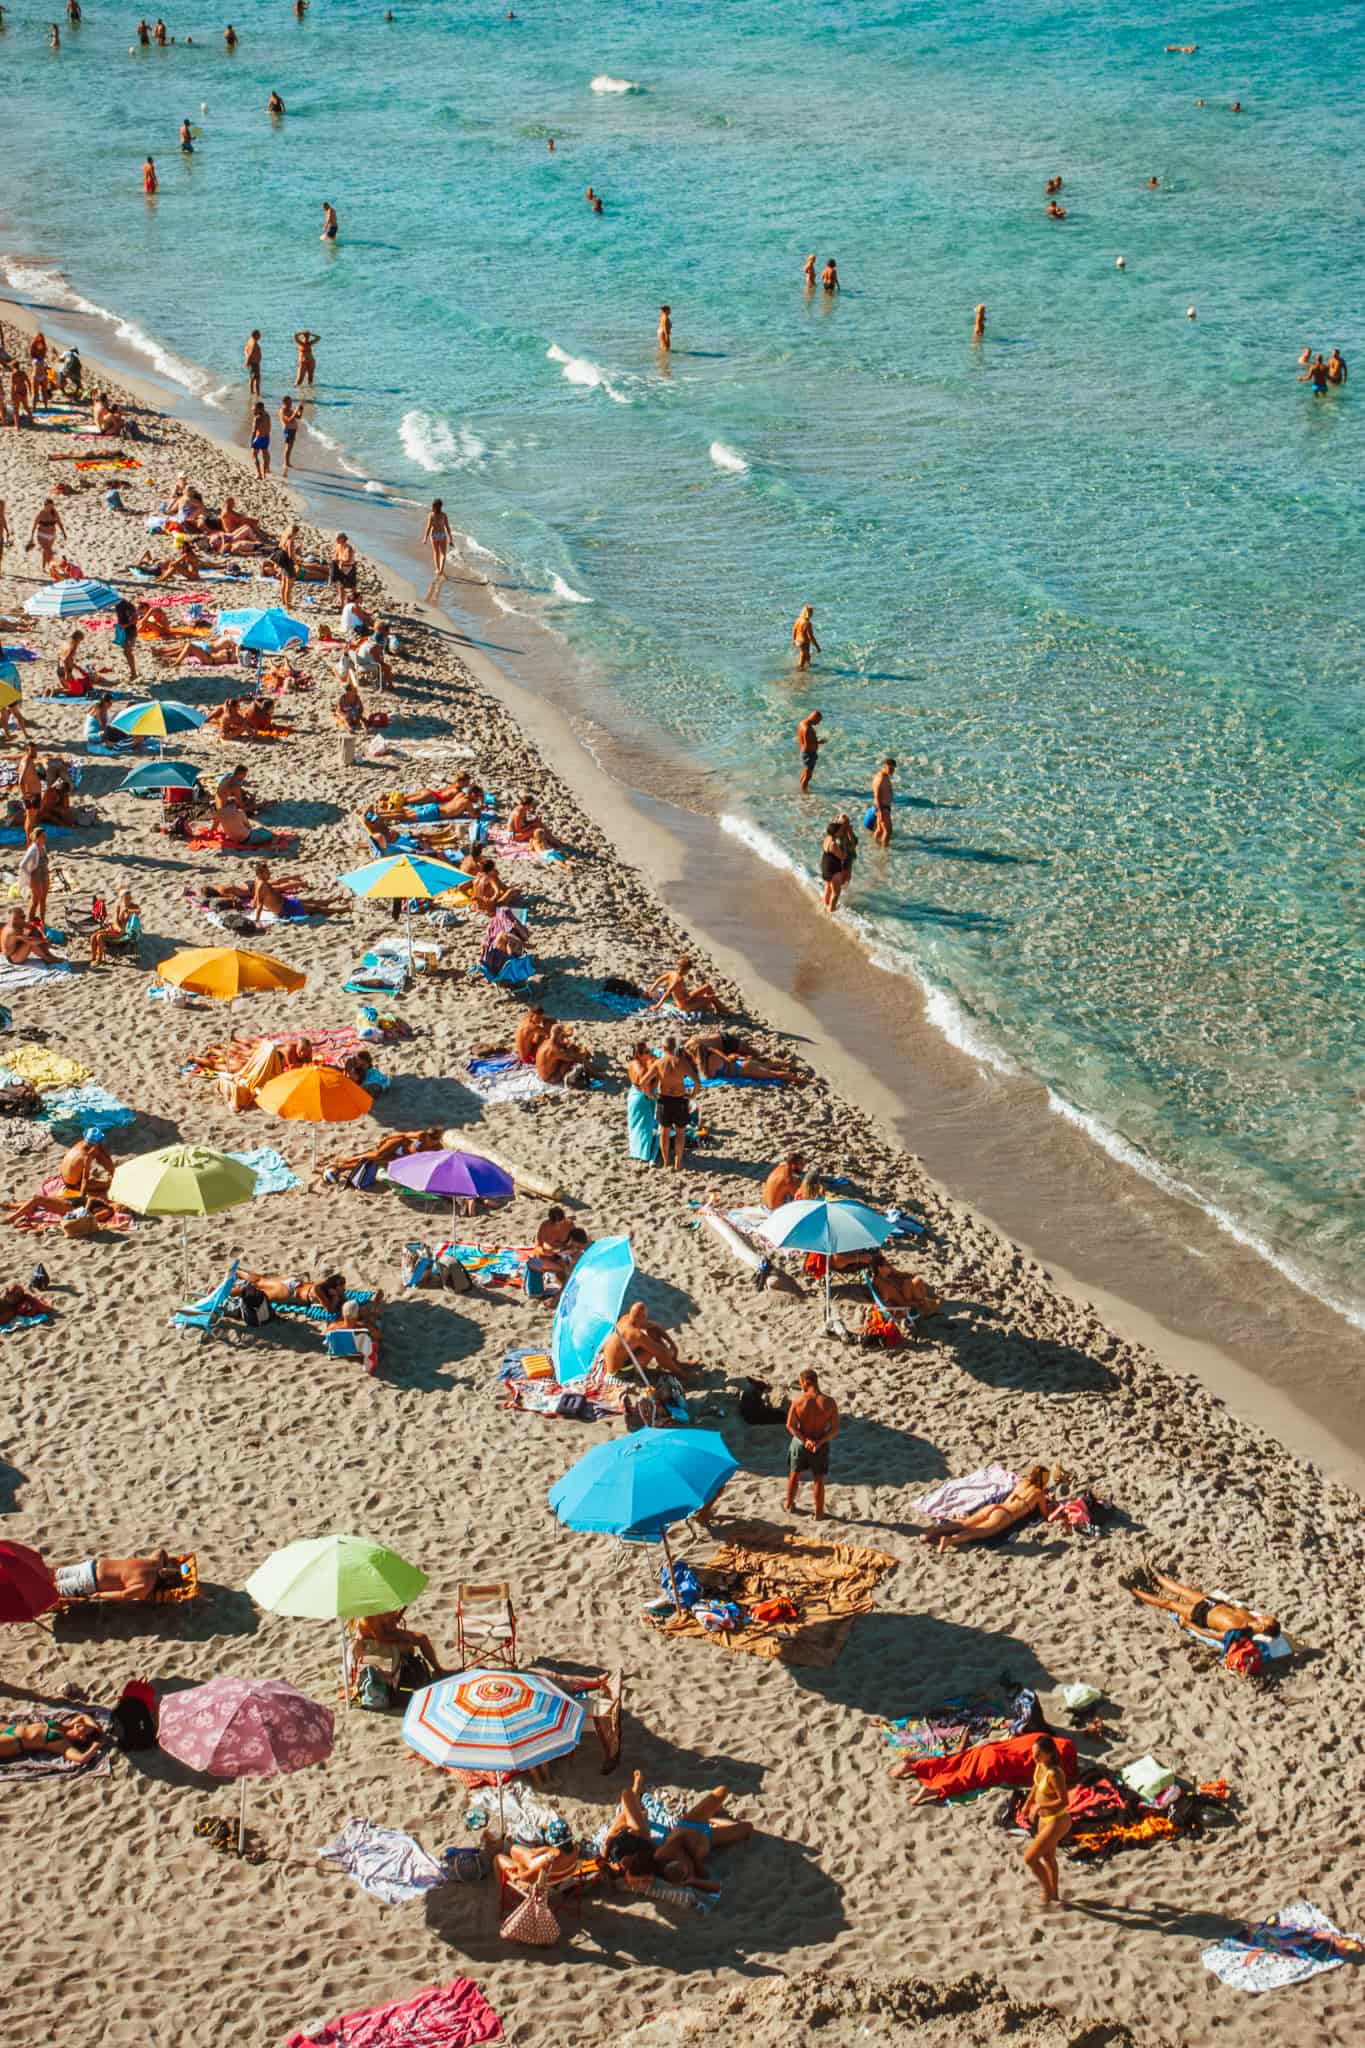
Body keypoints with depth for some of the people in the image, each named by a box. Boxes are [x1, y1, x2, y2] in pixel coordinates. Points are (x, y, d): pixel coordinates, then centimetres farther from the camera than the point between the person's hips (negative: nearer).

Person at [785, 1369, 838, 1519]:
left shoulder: (798, 1400, -15)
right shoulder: (829, 1402, -14)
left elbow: (790, 1425, -16)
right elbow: (835, 1429, -15)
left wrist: (805, 1440, -18)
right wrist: (820, 1442, -19)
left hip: (800, 1443, 0)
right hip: (821, 1445, 0)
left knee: (794, 1474, 22)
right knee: (818, 1479, 14)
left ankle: (790, 1505, 39)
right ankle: (819, 1513, 22)